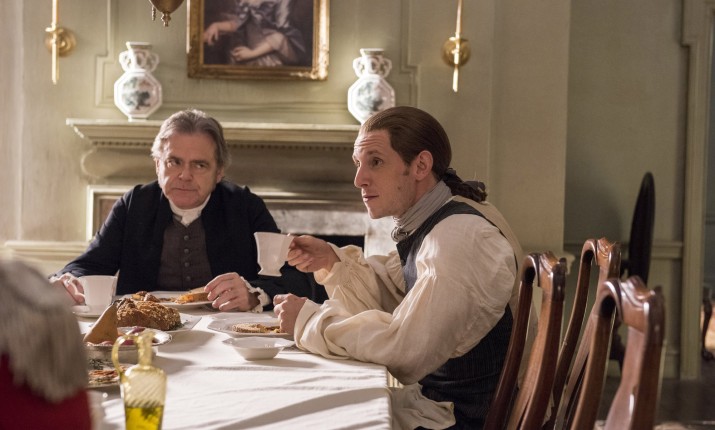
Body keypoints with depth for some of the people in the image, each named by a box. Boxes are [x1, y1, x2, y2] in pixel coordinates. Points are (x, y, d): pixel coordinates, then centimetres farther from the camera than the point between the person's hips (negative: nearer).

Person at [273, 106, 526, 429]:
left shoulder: (461, 239, -25)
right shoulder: (425, 223, 5)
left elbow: (405, 349, -29)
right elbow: (385, 299, 14)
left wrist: (309, 320, -18)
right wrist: (332, 262, -2)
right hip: (431, 395, 8)